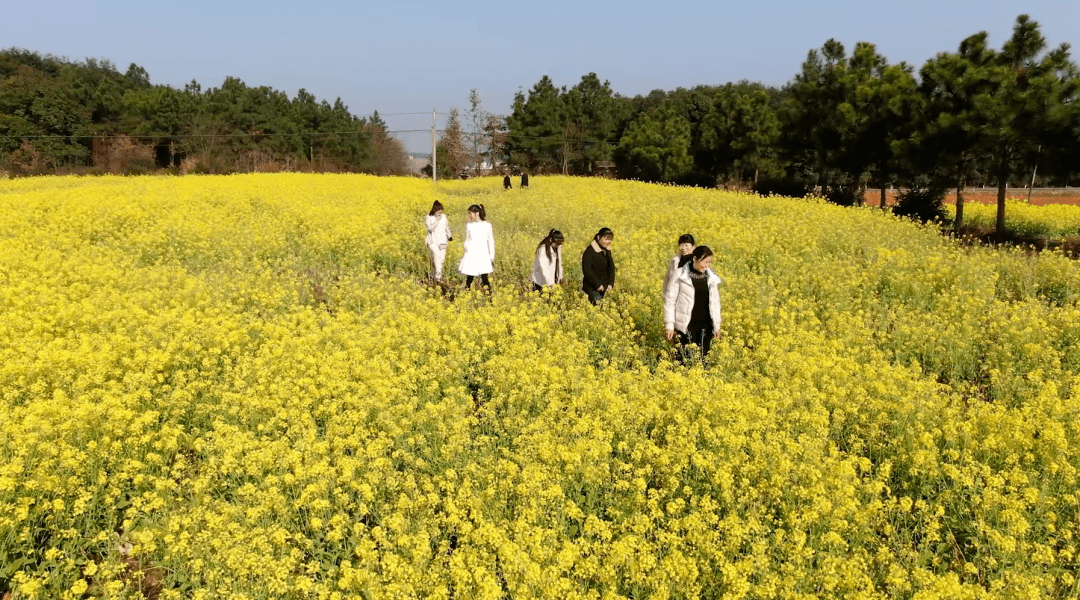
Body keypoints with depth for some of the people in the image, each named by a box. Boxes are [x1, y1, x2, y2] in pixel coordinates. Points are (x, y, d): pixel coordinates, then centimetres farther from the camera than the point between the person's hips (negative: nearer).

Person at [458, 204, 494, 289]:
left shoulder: (487, 225, 0)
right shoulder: (469, 225, 4)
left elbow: (491, 241, 5)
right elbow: (467, 241, 11)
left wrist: (492, 257, 4)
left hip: (483, 255, -1)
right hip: (471, 255, 1)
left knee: (484, 279, -4)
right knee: (469, 278, 2)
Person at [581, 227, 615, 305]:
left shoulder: (607, 251, 10)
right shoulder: (590, 251, -12)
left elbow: (611, 268, 12)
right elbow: (587, 270, -16)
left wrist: (610, 283, -2)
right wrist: (597, 284, -17)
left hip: (604, 287, 7)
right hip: (592, 287, -7)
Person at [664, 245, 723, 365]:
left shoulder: (711, 277, 8)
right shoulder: (680, 275, -6)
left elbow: (715, 302, 17)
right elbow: (670, 300, -3)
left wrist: (717, 326, 15)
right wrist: (669, 326, -6)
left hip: (705, 325, 4)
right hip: (687, 325, -4)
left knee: (703, 358, 3)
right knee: (687, 359, -7)